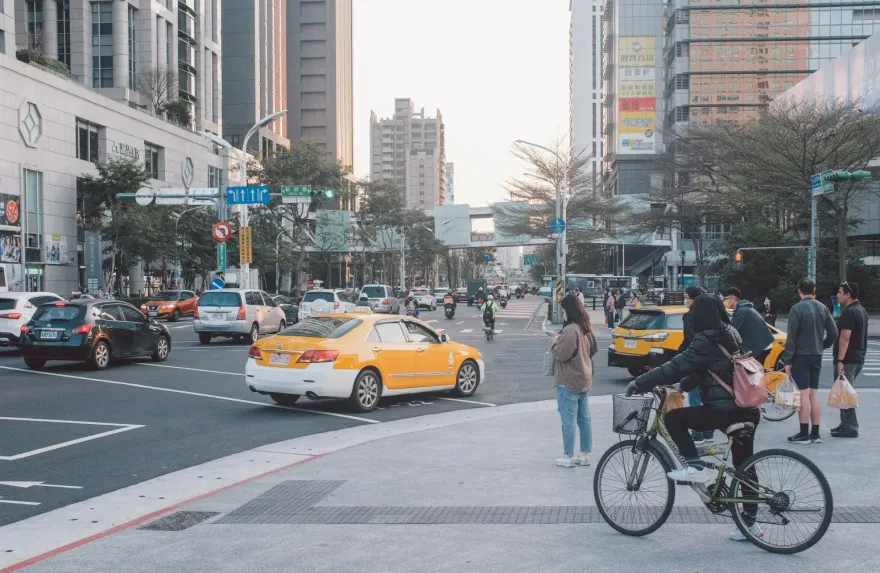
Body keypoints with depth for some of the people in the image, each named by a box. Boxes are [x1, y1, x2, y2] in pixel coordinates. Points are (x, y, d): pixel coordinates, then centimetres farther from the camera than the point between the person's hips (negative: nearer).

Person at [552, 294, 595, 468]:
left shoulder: (570, 330, -21)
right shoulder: (586, 329, 9)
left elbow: (561, 354, -20)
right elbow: (592, 350, 21)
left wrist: (556, 343, -4)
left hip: (569, 382, -9)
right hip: (584, 380, 9)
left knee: (568, 421, -1)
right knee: (584, 419, 12)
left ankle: (568, 457, 4)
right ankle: (585, 454, 19)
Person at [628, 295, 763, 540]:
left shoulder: (706, 341, -13)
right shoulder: (731, 335, 14)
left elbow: (676, 367, -14)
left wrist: (639, 383, -9)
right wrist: (682, 385, 22)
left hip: (724, 411, -9)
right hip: (747, 411, 9)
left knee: (673, 418, -2)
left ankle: (695, 467, -7)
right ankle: (750, 522, 20)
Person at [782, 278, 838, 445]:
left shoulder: (797, 309, -12)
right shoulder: (823, 308, 5)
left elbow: (791, 337, -14)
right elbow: (833, 333, 5)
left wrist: (787, 360, -10)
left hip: (800, 356, -6)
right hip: (817, 356, 6)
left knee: (804, 394, -5)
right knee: (813, 394, 11)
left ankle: (804, 434, -2)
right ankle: (815, 434, 14)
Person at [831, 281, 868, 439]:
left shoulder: (849, 312, -16)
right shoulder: (861, 310, 17)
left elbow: (845, 337, -22)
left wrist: (840, 360, -24)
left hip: (847, 359, -10)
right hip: (858, 357, 10)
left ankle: (850, 428, -6)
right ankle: (847, 424, 21)